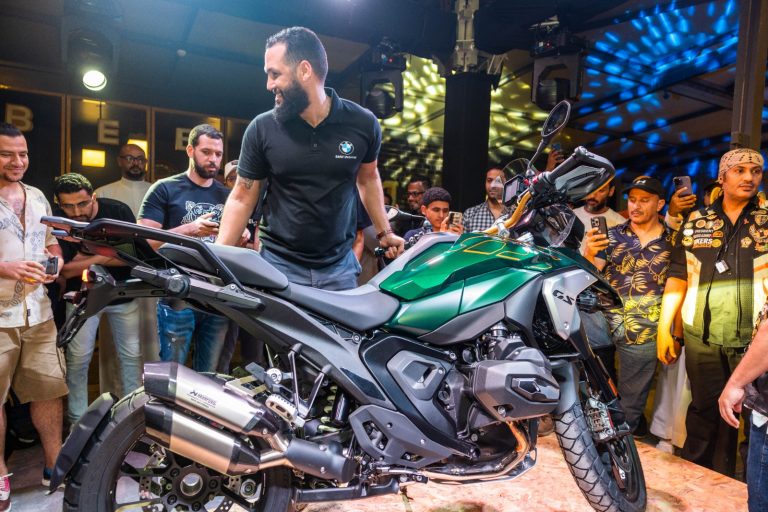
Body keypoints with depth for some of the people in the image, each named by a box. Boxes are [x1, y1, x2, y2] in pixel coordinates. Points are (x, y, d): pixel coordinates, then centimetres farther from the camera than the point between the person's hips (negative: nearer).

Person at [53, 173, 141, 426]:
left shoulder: (118, 211, -15)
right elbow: (66, 269, -17)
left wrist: (88, 259, -19)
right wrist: (106, 256, -21)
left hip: (123, 295, 0)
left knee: (132, 356, 5)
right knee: (78, 359, 3)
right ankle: (77, 420, 19)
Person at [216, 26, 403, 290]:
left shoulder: (362, 123, -4)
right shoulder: (261, 128, -5)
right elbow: (242, 198, 0)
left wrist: (384, 232, 13)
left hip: (339, 266, 1)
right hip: (279, 264, -1)